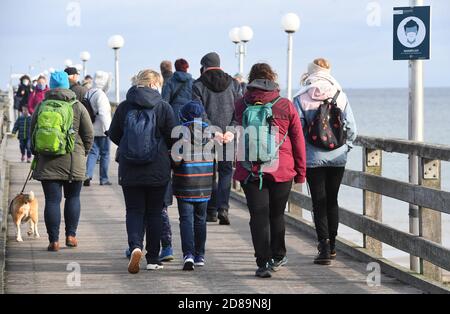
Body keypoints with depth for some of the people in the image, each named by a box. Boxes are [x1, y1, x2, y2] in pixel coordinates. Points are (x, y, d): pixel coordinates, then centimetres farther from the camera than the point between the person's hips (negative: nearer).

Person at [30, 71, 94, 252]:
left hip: (47, 162, 1)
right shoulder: (78, 107, -2)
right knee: (73, 198, 14)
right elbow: (89, 135, 0)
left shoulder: (41, 106, 2)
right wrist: (83, 153, 17)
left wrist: (37, 153, 23)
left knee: (52, 200, 1)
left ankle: (54, 240, -1)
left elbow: (32, 133, 9)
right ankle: (71, 235, 13)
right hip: (73, 162, -1)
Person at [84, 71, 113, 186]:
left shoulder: (88, 93, 12)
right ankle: (104, 179, 10)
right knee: (104, 154, 4)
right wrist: (107, 128, -21)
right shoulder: (100, 95, -15)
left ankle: (88, 175, -11)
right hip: (101, 130, -7)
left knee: (93, 152, 8)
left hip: (91, 129, 7)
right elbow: (103, 113, -21)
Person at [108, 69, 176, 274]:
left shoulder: (124, 107, -1)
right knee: (154, 213, 10)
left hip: (129, 170, 1)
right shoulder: (164, 107, -6)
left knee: (134, 211, 7)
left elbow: (113, 135, 6)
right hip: (158, 170, -1)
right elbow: (173, 137, -4)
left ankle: (135, 246, -18)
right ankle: (153, 259, 13)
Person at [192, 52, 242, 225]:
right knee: (226, 171, 8)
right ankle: (223, 207, -9)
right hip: (229, 136, 2)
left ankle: (211, 211, 8)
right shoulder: (233, 84, 8)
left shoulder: (198, 86, 0)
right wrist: (232, 130, -8)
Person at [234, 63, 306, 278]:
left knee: (258, 217, 1)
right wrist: (300, 171, 11)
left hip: (250, 170, 0)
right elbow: (298, 140, 3)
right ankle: (277, 256, 31)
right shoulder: (286, 106, -2)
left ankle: (263, 263, -7)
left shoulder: (241, 106, 0)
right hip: (281, 170, 1)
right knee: (277, 214, 17)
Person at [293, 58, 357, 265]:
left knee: (319, 203, 2)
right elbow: (351, 128, -2)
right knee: (332, 200, 16)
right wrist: (346, 147, 14)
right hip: (338, 157, 3)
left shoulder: (301, 99, -7)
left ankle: (324, 247, -6)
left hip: (313, 158, -2)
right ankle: (331, 245, 24)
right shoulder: (340, 96, -2)